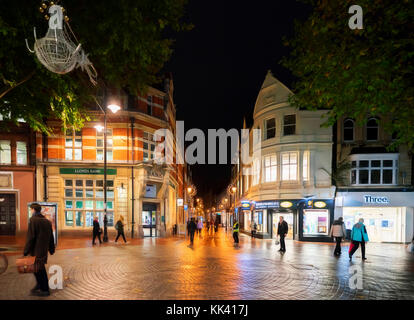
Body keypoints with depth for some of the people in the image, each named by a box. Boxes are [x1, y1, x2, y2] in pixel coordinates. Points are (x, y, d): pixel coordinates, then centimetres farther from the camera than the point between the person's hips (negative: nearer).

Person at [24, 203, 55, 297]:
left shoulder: (33, 220, -13)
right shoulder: (47, 221, 10)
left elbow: (30, 237, -17)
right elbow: (51, 237, 14)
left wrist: (26, 251, -13)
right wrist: (51, 249, 21)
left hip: (36, 250, -7)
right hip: (44, 250, 7)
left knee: (39, 270, 2)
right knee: (40, 268, 20)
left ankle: (45, 290, 9)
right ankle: (39, 285, 31)